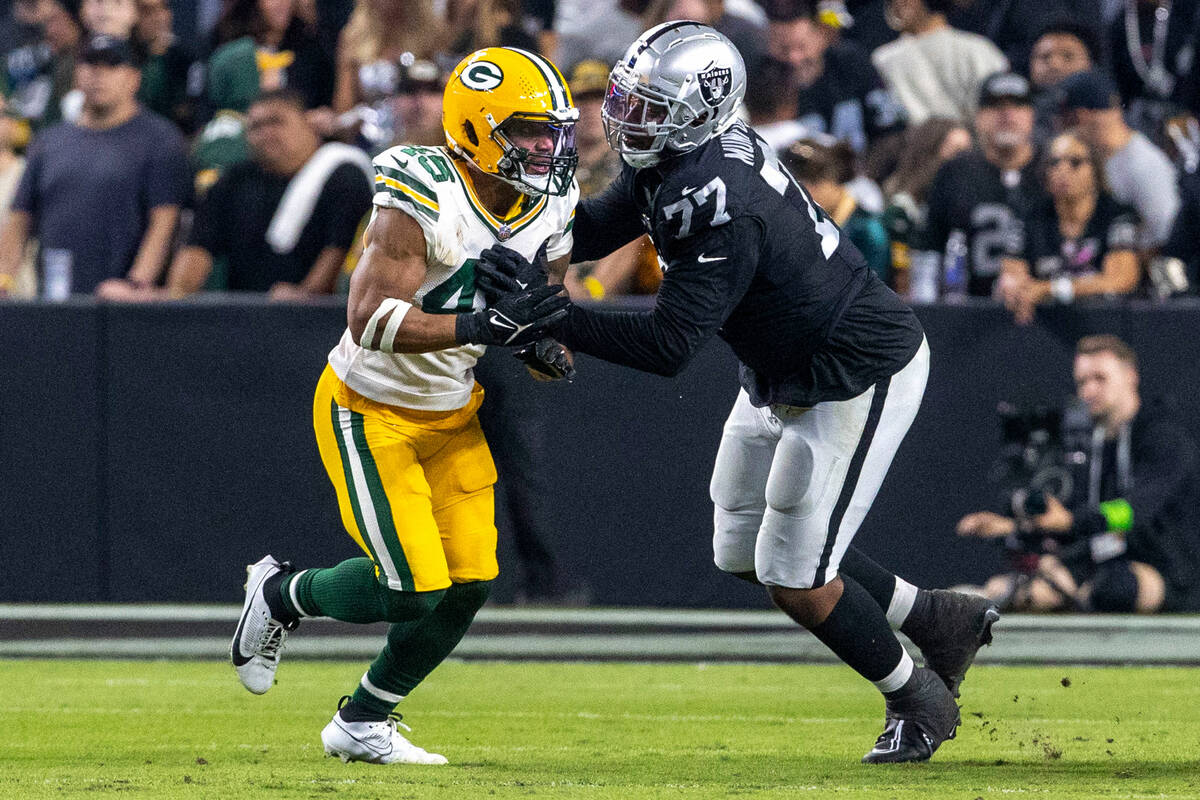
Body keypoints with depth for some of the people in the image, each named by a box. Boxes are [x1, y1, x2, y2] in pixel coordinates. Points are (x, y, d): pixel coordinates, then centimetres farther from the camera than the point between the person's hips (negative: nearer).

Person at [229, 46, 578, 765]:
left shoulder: (548, 208, -5)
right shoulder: (423, 200, -28)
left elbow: (542, 318, 9)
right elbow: (371, 320, -35)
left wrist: (542, 345, -15)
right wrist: (487, 324, -42)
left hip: (452, 413, 7)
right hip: (370, 409, -7)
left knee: (468, 584, 0)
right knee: (413, 589, -12)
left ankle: (362, 725, 19)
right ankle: (280, 594, 18)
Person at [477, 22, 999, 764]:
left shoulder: (721, 205, -33)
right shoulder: (678, 157, -5)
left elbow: (668, 344, -34)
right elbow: (592, 230, 6)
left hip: (862, 376, -10)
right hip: (786, 375, 10)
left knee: (796, 579, -4)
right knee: (746, 552, 17)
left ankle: (919, 701, 20)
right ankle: (940, 621, 30)